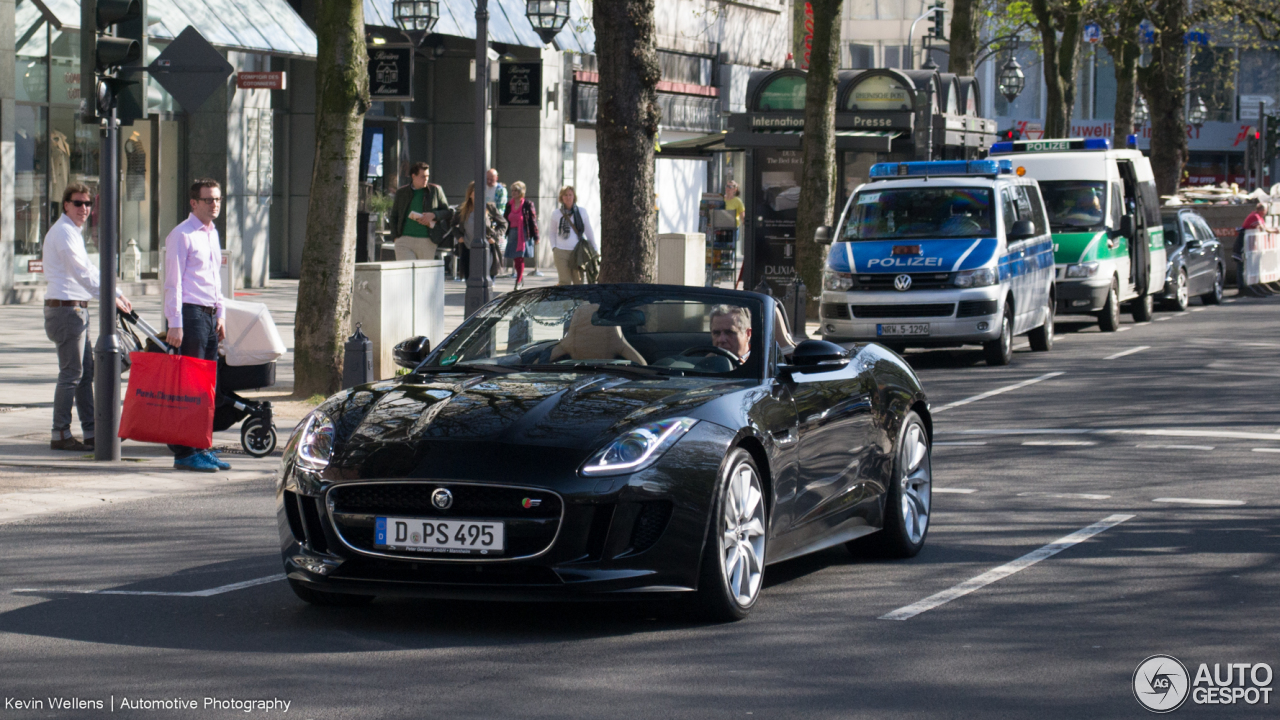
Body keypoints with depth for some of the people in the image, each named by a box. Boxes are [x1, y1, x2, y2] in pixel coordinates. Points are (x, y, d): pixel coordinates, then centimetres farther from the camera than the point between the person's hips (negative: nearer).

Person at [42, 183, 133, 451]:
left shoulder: (74, 232, 20)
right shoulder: (63, 232, -13)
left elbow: (89, 270, 22)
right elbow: (81, 273, -20)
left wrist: (117, 294, 14)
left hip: (76, 308, 11)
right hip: (65, 307, -11)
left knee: (86, 372, 12)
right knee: (71, 374, -9)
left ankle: (91, 432, 16)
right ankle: (61, 435, -5)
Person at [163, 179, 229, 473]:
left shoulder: (213, 234, 17)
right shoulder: (181, 235, -9)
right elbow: (173, 282, -13)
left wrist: (220, 315, 18)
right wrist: (175, 324, -18)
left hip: (210, 314, 9)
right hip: (190, 313, -9)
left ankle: (202, 447, 15)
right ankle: (185, 452, -7)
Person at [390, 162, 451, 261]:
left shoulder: (436, 190, 8)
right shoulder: (401, 192, 10)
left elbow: (447, 212, 9)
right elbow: (394, 216, 17)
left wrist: (433, 215, -11)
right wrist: (396, 236, 3)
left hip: (427, 242, 0)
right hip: (404, 241, 0)